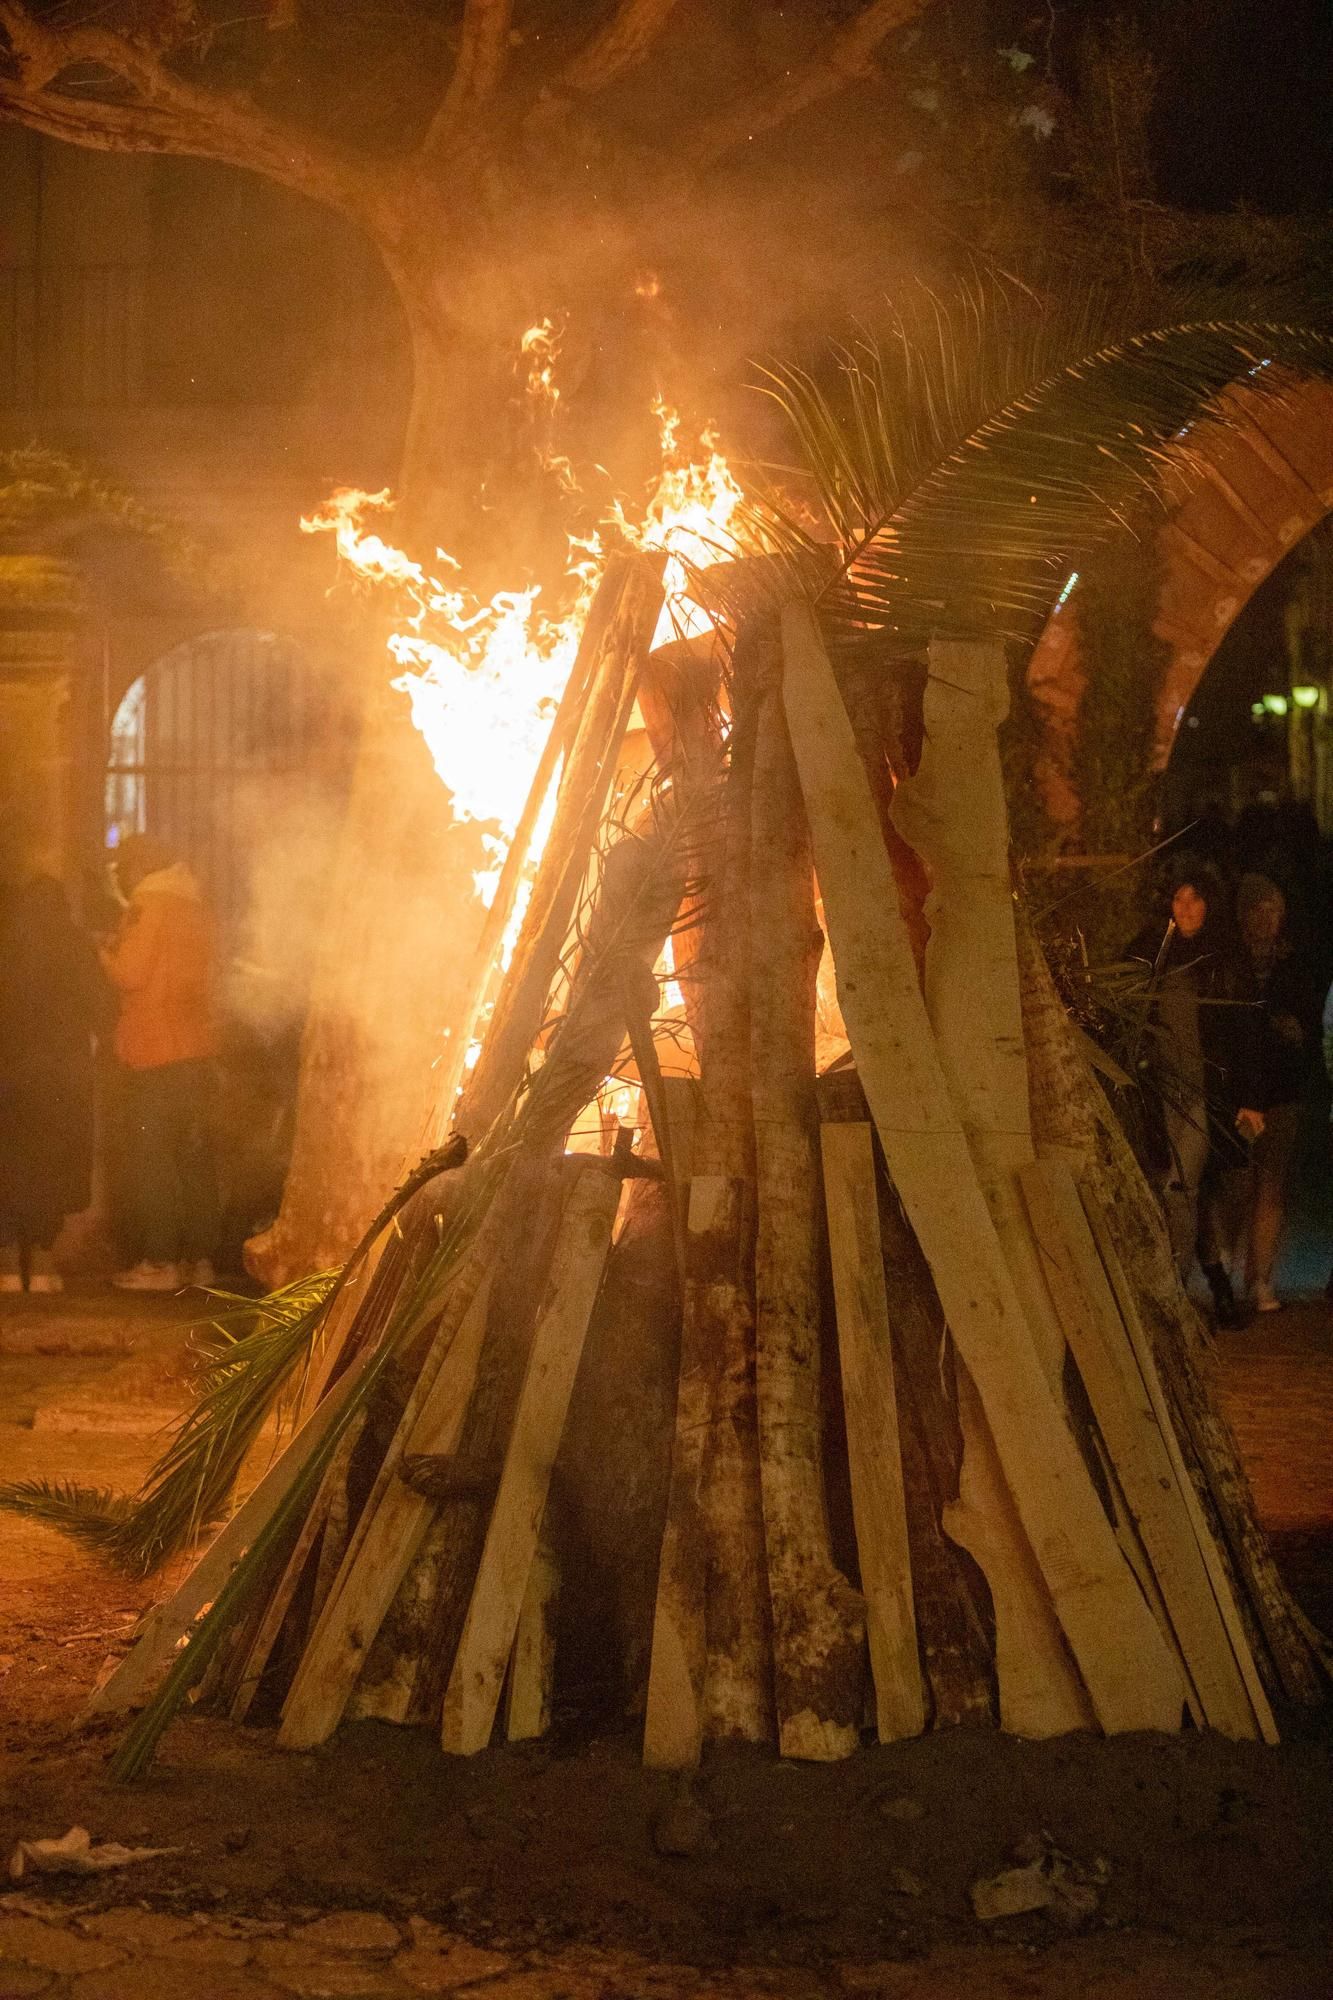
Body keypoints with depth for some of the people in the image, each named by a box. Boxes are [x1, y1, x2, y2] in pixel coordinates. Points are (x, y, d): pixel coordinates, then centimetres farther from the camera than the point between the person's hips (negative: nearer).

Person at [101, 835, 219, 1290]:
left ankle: (159, 1261, -6)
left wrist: (106, 950, 5)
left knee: (150, 1158, -5)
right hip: (196, 1048, 8)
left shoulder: (148, 906, -9)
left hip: (155, 1052, -8)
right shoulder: (194, 907, 15)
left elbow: (129, 973, -14)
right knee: (194, 1156, 9)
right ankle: (198, 1257, 10)